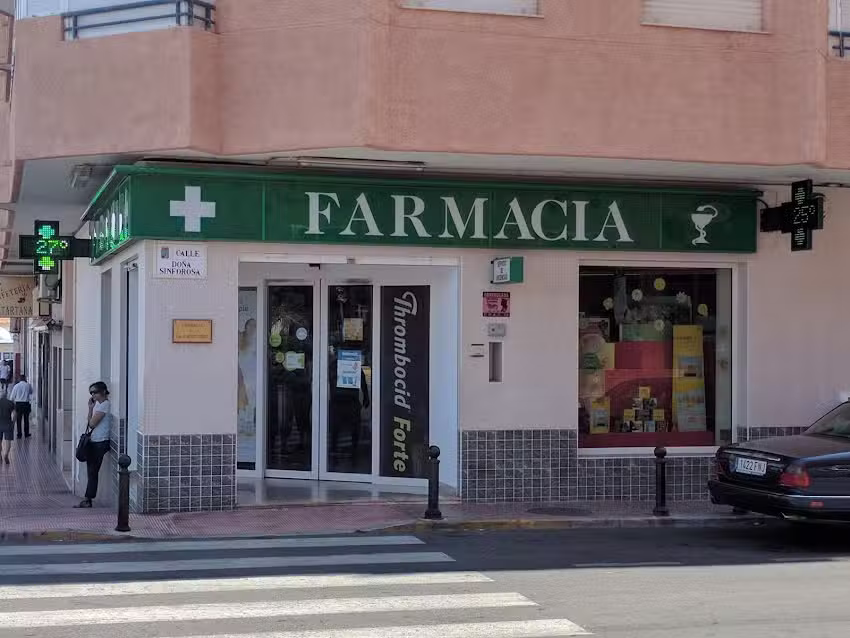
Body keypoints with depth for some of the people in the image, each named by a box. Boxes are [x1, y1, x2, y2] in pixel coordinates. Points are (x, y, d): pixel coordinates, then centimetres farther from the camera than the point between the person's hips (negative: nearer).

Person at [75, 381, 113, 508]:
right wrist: (91, 408, 2)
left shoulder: (105, 405, -14)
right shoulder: (98, 404, 14)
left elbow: (92, 423, -17)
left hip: (100, 443, -9)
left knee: (92, 471, -4)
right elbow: (90, 423, 11)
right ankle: (88, 499, 11)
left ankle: (88, 499, 1)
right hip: (93, 441, 9)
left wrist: (91, 408, -3)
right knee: (91, 471, 9)